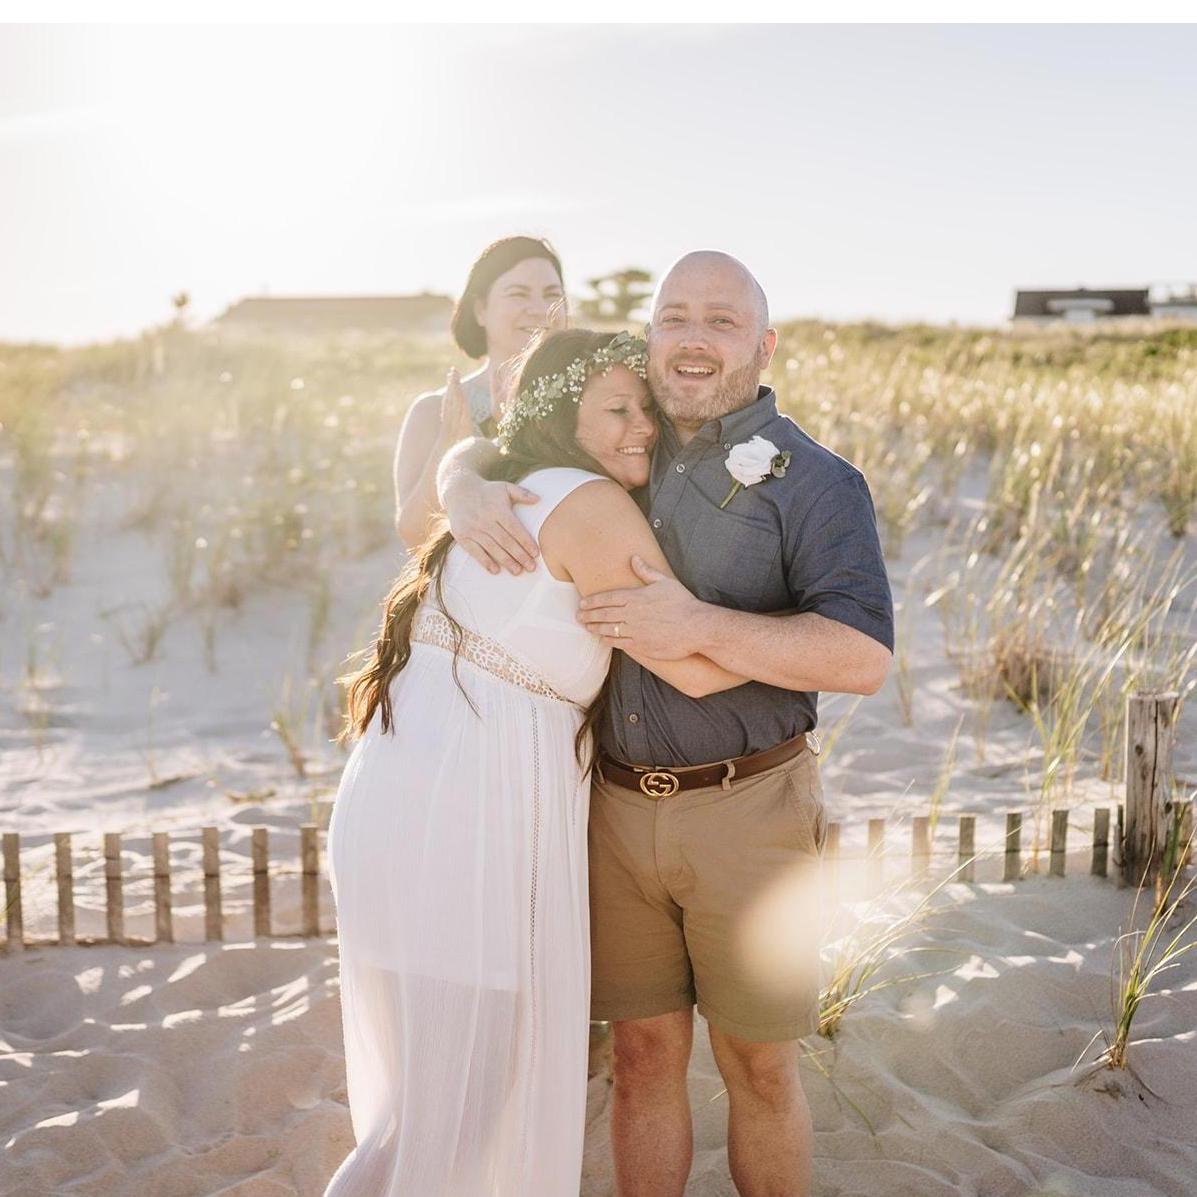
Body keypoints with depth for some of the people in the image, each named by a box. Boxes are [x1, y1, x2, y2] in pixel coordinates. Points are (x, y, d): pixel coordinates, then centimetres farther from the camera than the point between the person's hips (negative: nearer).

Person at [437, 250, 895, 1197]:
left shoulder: (814, 481, -7)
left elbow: (864, 657, -17)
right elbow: (480, 448, 17)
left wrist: (702, 627, -26)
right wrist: (465, 489, -8)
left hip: (746, 808, -4)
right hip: (621, 805, 4)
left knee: (757, 1064, 10)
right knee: (645, 1052, 13)